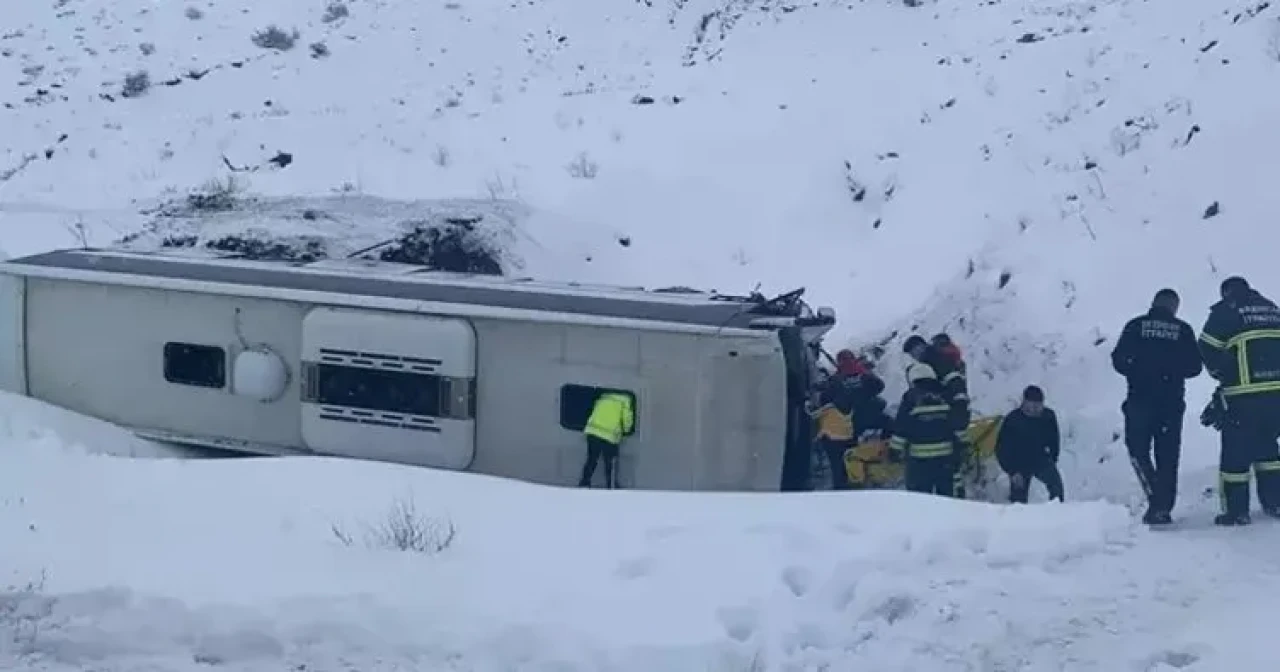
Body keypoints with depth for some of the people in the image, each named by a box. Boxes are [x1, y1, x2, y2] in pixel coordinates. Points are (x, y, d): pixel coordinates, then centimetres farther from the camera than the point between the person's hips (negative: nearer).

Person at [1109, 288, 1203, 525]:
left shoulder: (1136, 326, 2)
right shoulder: (1183, 330, 4)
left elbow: (1119, 360, -2)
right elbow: (1195, 367, 4)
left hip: (1140, 399, -1)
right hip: (1172, 402, 1)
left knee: (1138, 450, 7)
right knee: (1167, 455, 8)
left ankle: (1156, 499, -12)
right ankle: (1163, 507, 5)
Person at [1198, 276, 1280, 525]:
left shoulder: (1226, 311, -2)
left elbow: (1208, 348, -6)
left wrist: (1222, 372, 10)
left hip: (1244, 395, -5)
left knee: (1235, 452, 4)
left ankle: (1236, 511, 5)